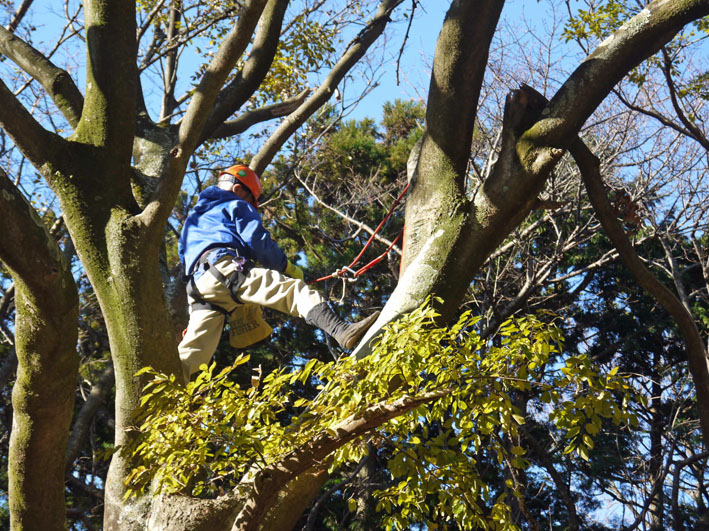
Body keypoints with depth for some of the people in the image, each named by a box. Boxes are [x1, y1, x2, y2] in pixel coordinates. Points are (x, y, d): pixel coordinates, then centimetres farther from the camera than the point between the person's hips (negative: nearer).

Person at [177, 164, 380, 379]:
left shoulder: (193, 217, 42)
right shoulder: (237, 206, 18)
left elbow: (183, 252, 45)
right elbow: (257, 241, 3)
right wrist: (287, 267, 13)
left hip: (196, 285, 8)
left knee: (190, 353, 6)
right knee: (296, 289, -21)